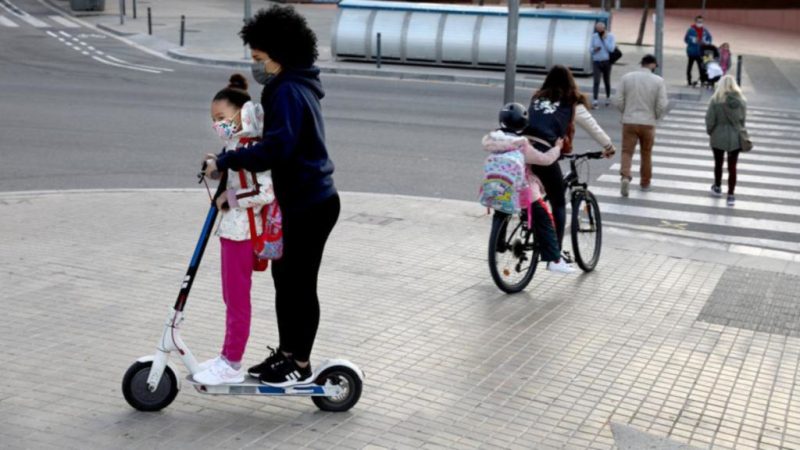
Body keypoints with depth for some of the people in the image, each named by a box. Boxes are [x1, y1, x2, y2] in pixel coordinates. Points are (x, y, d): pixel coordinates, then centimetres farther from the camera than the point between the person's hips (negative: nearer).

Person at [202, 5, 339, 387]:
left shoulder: (289, 92, -19)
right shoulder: (296, 87, 13)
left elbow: (276, 148, -33)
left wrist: (225, 162, -27)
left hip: (310, 205, -10)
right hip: (300, 200, 10)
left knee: (300, 284, 2)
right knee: (284, 277, 17)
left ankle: (301, 364, 15)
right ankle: (286, 352, 29)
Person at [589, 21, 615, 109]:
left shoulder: (611, 36, -2)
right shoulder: (594, 36, 6)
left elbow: (611, 49, -13)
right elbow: (590, 49, 8)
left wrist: (604, 39, -14)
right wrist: (594, 50, -15)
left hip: (606, 62, -1)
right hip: (596, 62, 1)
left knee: (607, 81, 11)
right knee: (596, 82, -10)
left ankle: (608, 97, 32)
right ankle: (594, 101, -15)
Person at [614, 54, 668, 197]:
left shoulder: (626, 77, -2)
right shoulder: (658, 81, -6)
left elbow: (618, 101, -3)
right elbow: (662, 105, -8)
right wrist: (655, 117, 12)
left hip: (629, 122, 0)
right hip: (648, 123, 0)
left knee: (627, 151, 3)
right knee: (646, 154, 15)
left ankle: (625, 177, -20)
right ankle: (645, 183, 25)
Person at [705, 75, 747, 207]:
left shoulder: (716, 100, -16)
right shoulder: (741, 100, -7)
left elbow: (710, 119, -12)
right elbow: (743, 119, 1)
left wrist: (710, 132, 6)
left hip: (719, 137, -1)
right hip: (735, 138, 1)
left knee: (718, 163, 19)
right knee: (732, 167, 8)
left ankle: (717, 188, 38)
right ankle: (731, 195, 8)